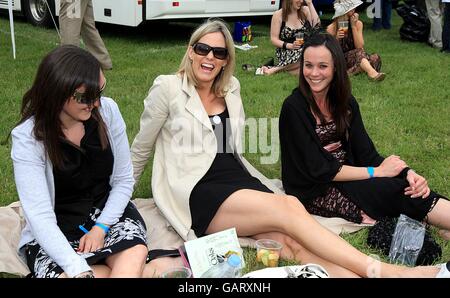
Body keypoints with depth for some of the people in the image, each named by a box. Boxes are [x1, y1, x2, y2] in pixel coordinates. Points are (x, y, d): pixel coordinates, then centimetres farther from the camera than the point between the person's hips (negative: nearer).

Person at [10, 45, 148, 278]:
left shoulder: (107, 110, -9)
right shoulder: (27, 138, -18)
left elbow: (124, 179, 1)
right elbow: (39, 214, -25)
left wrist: (101, 228, -13)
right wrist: (81, 271, -36)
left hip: (108, 211, 1)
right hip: (56, 233, 0)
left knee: (135, 255, -32)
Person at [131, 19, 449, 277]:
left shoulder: (230, 88, 15)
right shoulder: (168, 88, 0)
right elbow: (141, 149, 11)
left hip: (238, 179, 5)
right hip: (197, 192, -4)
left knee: (292, 243, -24)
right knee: (289, 208, -28)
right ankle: (386, 271, -35)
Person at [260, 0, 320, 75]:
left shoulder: (305, 10, 7)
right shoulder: (278, 15, -2)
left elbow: (316, 26, -8)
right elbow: (274, 39, -4)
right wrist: (290, 46, -21)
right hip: (286, 53, -4)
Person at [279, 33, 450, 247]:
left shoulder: (345, 102, 6)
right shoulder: (294, 108, -15)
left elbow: (365, 152, 0)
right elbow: (317, 170, -18)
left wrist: (408, 173, -18)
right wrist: (376, 172, -16)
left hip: (345, 176, 6)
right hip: (314, 193, -6)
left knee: (410, 185, -22)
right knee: (400, 189, -25)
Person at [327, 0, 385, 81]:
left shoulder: (358, 23, -3)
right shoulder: (332, 28, -12)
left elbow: (360, 47, -13)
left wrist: (353, 26, -19)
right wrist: (337, 38, -28)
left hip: (356, 58, 4)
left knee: (375, 58, -25)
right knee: (358, 53, -33)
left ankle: (349, 73, -33)